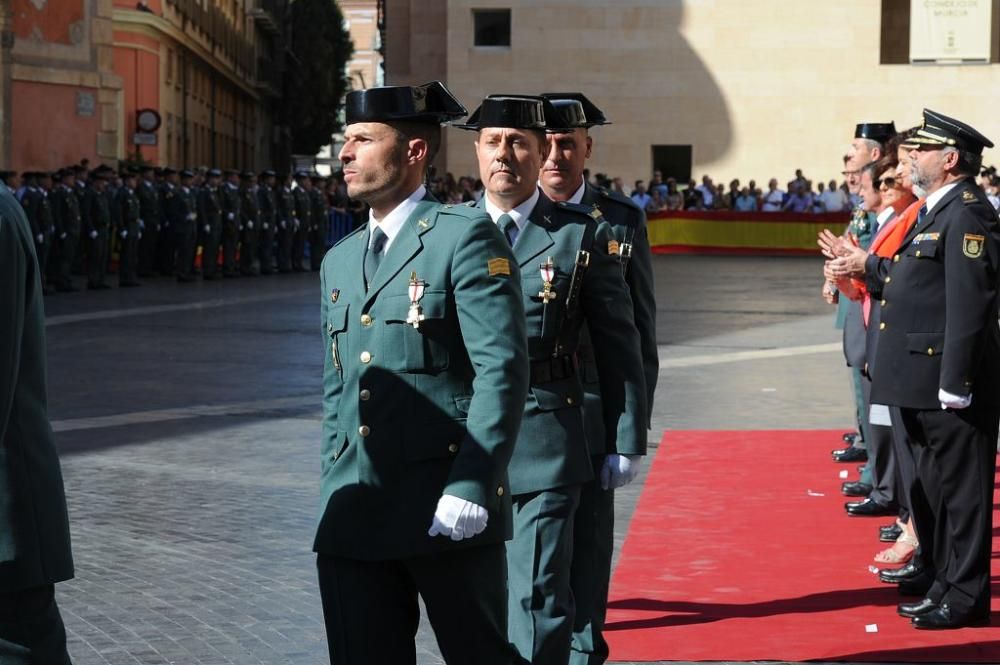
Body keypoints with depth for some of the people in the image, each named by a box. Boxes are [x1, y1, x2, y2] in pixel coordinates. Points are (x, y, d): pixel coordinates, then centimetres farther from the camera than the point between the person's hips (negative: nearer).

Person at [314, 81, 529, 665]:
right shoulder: (340, 261, 17)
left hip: (449, 512, -6)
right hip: (354, 520, 6)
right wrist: (336, 495, 16)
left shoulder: (466, 237, -6)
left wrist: (471, 486, -19)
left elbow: (504, 369, -13)